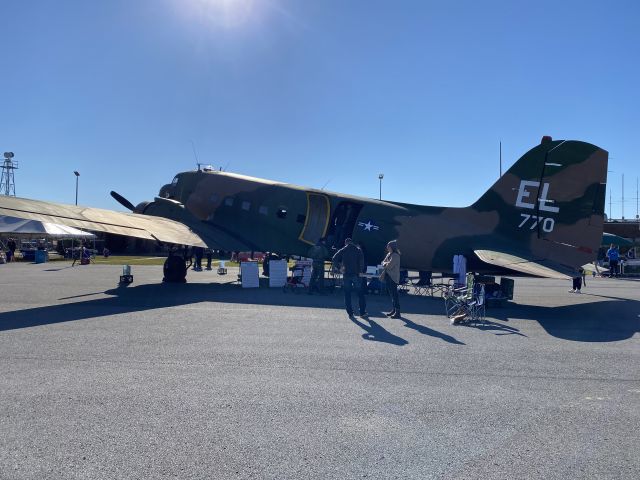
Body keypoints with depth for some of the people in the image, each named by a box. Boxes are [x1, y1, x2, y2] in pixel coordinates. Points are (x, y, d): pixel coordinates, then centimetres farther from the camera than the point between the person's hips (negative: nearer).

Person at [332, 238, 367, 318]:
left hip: (346, 275, 1)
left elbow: (334, 259, -3)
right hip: (356, 274, 0)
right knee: (360, 293, 5)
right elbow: (361, 262, -6)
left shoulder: (342, 250, 4)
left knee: (347, 294, 8)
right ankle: (363, 312, 4)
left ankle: (350, 312, 7)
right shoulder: (358, 250, 3)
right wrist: (360, 271, 3)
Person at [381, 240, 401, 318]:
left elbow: (389, 266, -21)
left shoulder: (395, 255, -16)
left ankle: (397, 312, -5)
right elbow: (383, 262, 14)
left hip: (393, 277, -9)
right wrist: (386, 263, -8)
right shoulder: (389, 254, 13)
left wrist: (385, 264, -1)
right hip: (388, 276, 9)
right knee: (391, 294, 14)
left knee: (394, 294, -8)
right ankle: (394, 310, 22)